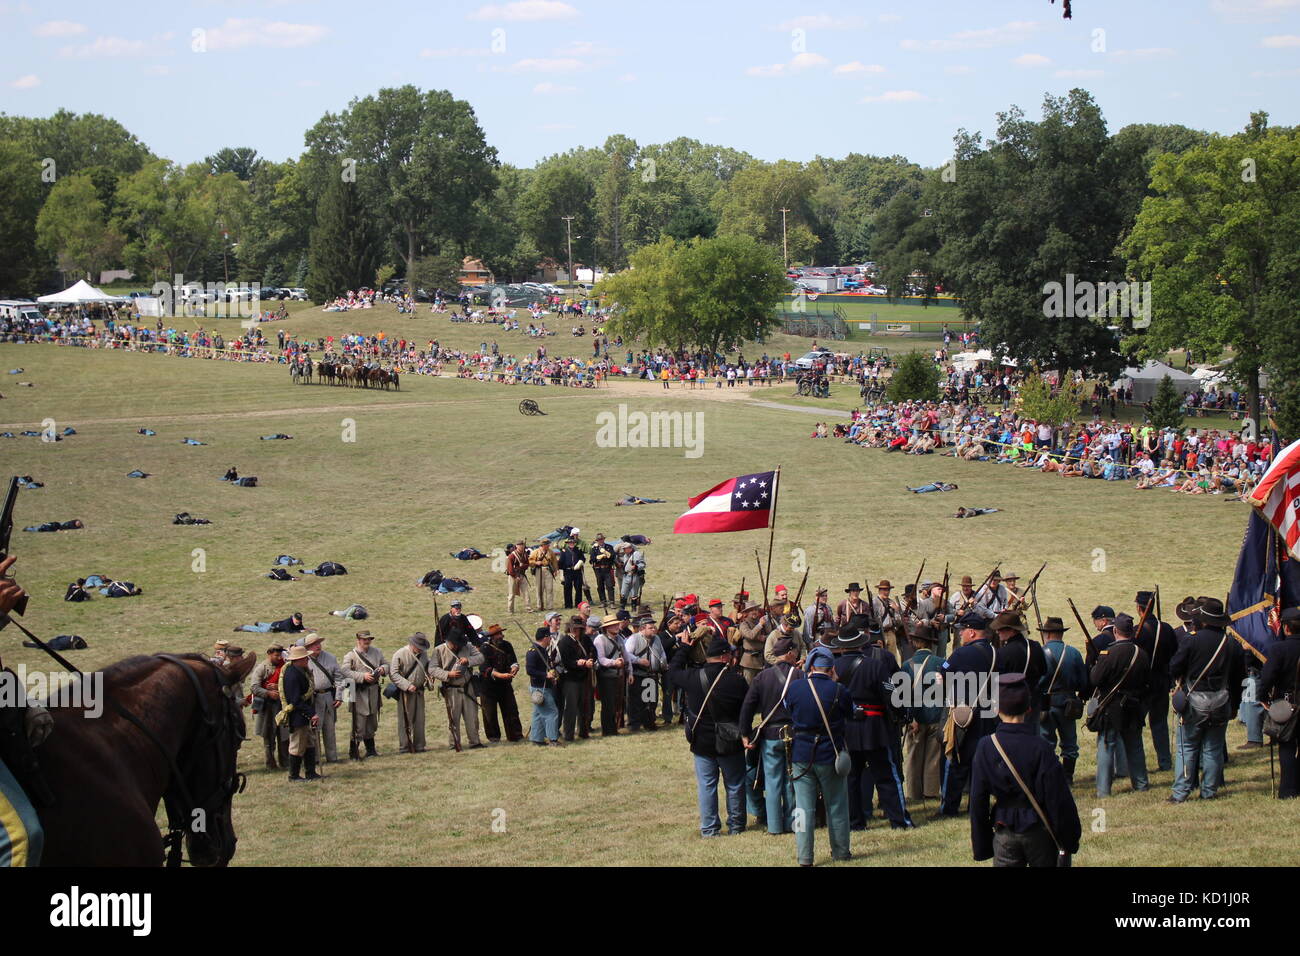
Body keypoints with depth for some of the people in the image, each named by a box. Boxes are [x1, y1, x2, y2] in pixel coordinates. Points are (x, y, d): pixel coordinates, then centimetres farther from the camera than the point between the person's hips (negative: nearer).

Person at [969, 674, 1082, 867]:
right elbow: (1060, 800, -11)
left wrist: (981, 846, 7)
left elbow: (978, 801, -2)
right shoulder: (1040, 748, -14)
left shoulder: (986, 747, -7)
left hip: (1005, 834, 1)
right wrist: (1070, 841, 0)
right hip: (1039, 833, -1)